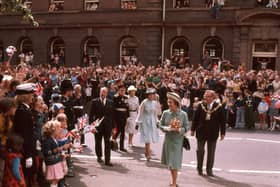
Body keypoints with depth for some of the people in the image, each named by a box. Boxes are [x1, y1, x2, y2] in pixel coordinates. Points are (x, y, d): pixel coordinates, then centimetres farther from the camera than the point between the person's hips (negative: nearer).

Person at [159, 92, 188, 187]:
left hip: (177, 141, -3)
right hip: (168, 140, 3)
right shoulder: (165, 113, -5)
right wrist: (168, 128, -18)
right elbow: (161, 125, 0)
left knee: (175, 163, -1)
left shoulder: (183, 114, -9)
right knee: (169, 162, 13)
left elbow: (186, 128, -5)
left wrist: (179, 129, -24)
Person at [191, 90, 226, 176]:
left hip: (213, 133, 0)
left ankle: (209, 169, 21)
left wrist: (222, 133, -2)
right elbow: (195, 118, 3)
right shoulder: (201, 105, -3)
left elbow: (222, 121, -1)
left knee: (211, 152, 8)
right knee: (200, 150, 8)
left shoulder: (218, 107, -5)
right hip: (201, 132, 1)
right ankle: (199, 168, 24)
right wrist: (193, 129, 2)